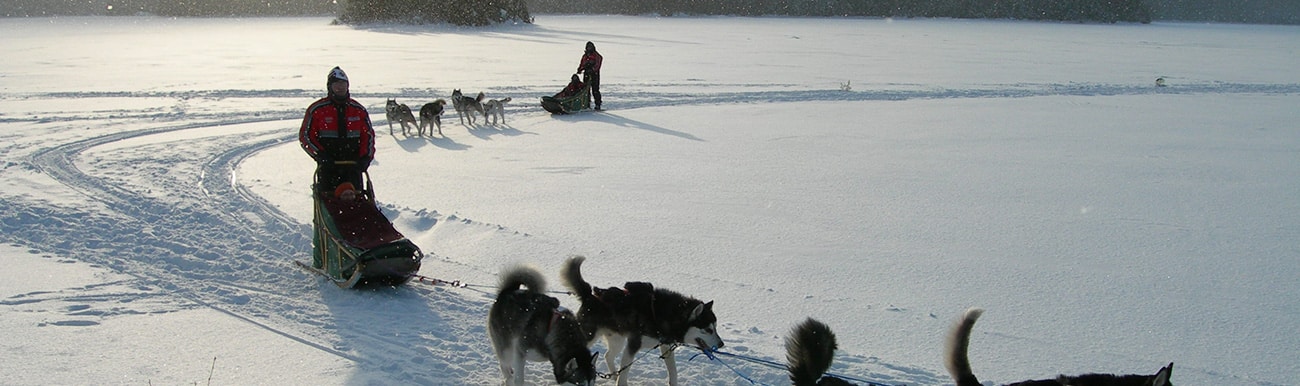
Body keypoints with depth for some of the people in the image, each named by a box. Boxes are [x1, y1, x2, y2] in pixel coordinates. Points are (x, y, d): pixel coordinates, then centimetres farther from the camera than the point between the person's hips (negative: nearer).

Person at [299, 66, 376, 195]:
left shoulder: (358, 110, 10)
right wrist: (321, 155, -11)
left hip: (353, 165, 2)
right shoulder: (316, 110, 1)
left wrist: (366, 157, -1)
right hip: (327, 164, -2)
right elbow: (305, 136, 2)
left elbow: (368, 135, 15)